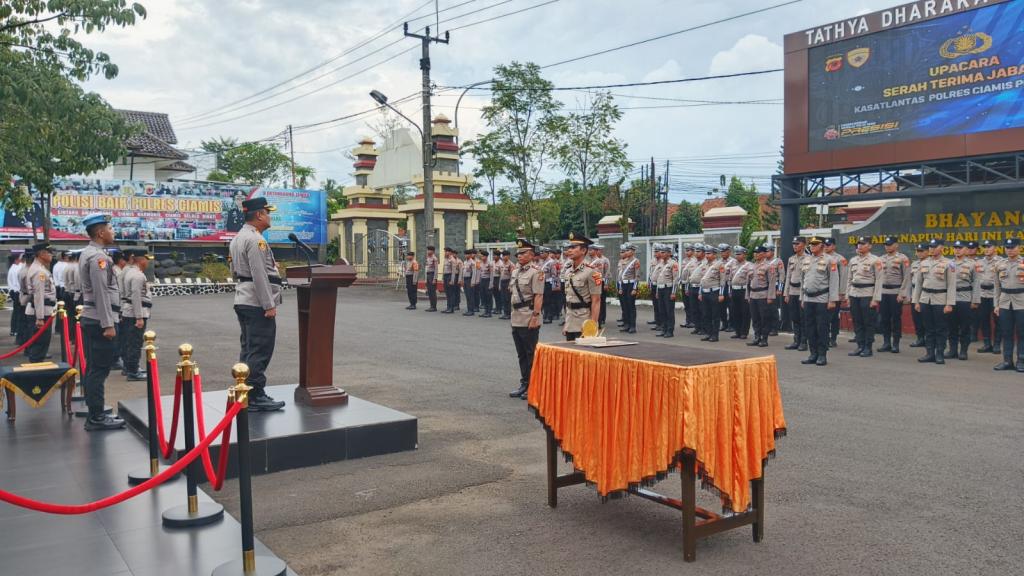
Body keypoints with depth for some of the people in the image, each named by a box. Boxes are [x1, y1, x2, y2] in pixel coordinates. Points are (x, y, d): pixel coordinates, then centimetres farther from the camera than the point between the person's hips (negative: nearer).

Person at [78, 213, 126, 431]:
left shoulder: (88, 253, 16)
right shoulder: (98, 256, -16)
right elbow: (102, 293, -21)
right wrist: (108, 324, -21)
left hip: (90, 319, 10)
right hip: (99, 320, -10)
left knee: (93, 368, 14)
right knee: (99, 369, -6)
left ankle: (94, 414, 21)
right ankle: (96, 418, -3)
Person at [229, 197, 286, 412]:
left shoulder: (237, 239, 17)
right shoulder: (255, 240, -16)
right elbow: (259, 275, -21)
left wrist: (270, 266, 20)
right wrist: (269, 305, -20)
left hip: (243, 300, 10)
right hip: (257, 303, -10)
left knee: (248, 350, 13)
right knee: (260, 352, -6)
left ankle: (246, 393, 19)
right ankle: (256, 396, -4)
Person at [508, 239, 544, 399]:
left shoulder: (536, 272, -11)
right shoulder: (516, 271, 14)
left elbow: (538, 296, -16)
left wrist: (535, 316, -21)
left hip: (529, 320, -8)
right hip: (516, 319, 8)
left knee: (531, 355, 0)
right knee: (521, 355, 14)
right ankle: (524, 385, 23)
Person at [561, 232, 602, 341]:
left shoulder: (591, 272, -11)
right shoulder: (567, 271, 10)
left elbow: (596, 301, -13)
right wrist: (565, 323, 14)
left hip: (584, 324, -7)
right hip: (570, 324, 7)